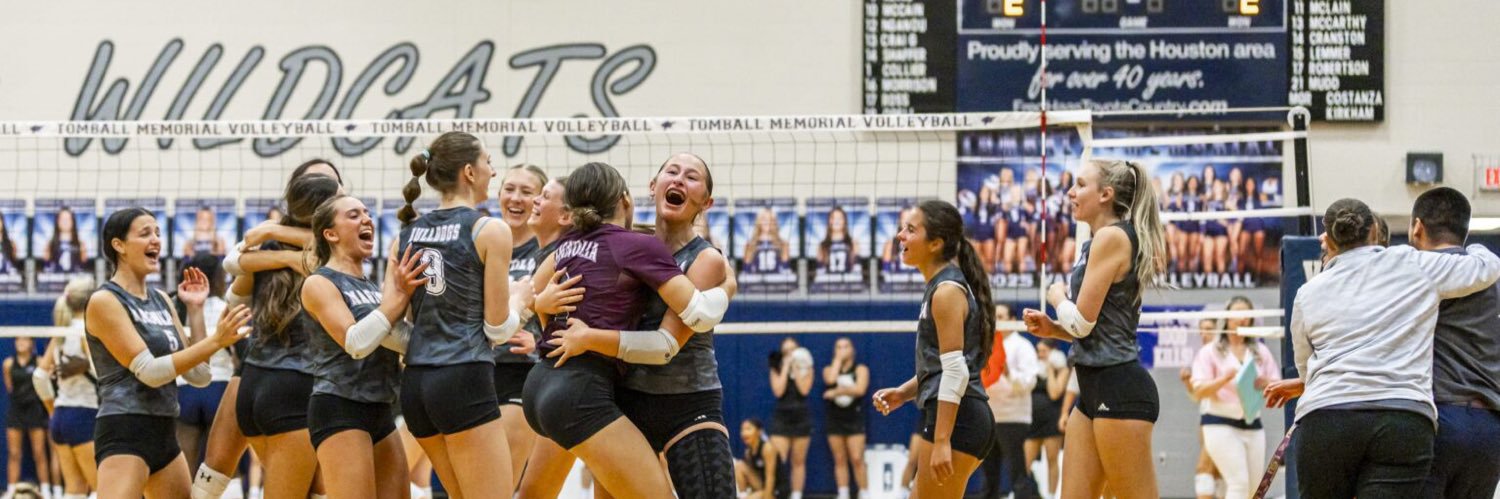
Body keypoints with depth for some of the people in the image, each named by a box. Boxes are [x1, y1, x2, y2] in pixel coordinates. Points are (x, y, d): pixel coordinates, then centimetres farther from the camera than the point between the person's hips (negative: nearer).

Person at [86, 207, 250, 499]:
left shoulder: (161, 301, 15)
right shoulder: (104, 301, -8)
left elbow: (198, 375, 12)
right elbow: (149, 371, -17)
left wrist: (195, 310, 7)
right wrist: (215, 341, -22)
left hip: (164, 434, 9)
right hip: (125, 433, -9)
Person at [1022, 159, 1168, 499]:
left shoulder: (1111, 236, -11)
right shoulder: (1101, 241, 18)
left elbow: (1082, 321, -14)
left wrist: (1057, 296, 6)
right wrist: (1052, 329, 9)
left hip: (1118, 390, -10)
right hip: (1094, 391, 10)